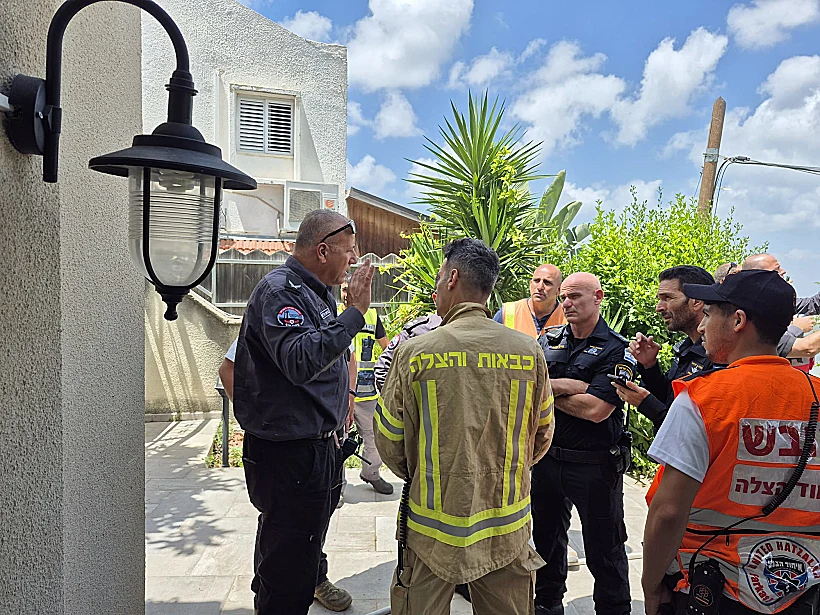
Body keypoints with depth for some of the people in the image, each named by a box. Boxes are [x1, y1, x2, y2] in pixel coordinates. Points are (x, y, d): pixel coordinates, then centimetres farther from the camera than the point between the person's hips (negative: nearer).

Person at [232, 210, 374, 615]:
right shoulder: (279, 290, -18)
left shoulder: (315, 292, 13)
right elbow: (300, 361, -34)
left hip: (316, 444, 10)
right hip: (289, 453, -10)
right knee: (290, 567, 1)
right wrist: (355, 313, -30)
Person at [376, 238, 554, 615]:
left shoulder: (416, 351, -13)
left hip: (434, 529, -2)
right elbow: (541, 436, 7)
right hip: (508, 527, 3)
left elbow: (389, 441, -4)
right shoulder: (529, 352, -6)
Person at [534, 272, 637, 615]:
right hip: (546, 456, 5)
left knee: (603, 549, 9)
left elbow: (596, 409, -20)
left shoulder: (618, 350, -9)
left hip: (595, 466, -5)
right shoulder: (549, 339, 6)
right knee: (546, 536, 21)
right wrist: (572, 386, -20)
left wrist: (547, 389, -9)